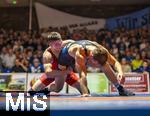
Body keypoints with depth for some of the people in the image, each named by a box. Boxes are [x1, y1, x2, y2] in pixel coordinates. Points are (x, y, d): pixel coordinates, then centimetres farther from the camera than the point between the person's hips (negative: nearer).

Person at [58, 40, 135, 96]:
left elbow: (115, 62, -23)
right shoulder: (79, 53, -48)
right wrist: (85, 93, -62)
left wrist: (120, 72, -43)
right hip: (66, 55, -3)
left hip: (86, 56, 3)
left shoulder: (101, 50, -32)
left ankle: (120, 88, -5)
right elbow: (82, 74, -53)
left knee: (104, 64, -15)